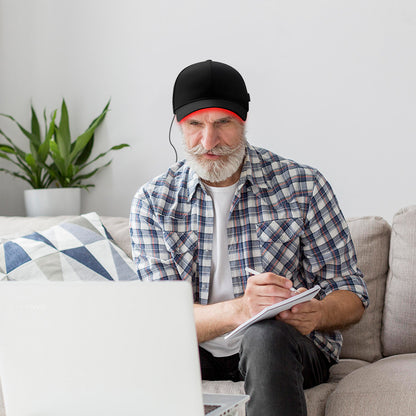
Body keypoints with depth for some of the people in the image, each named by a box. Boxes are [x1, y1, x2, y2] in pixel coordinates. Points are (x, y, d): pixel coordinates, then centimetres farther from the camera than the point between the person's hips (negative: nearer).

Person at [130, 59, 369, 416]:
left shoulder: (302, 186, -3)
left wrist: (316, 314, -27)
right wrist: (240, 310, -32)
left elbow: (352, 296, -2)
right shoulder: (152, 202, -1)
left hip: (290, 347, 0)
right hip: (198, 355, 1)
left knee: (266, 334, -35)